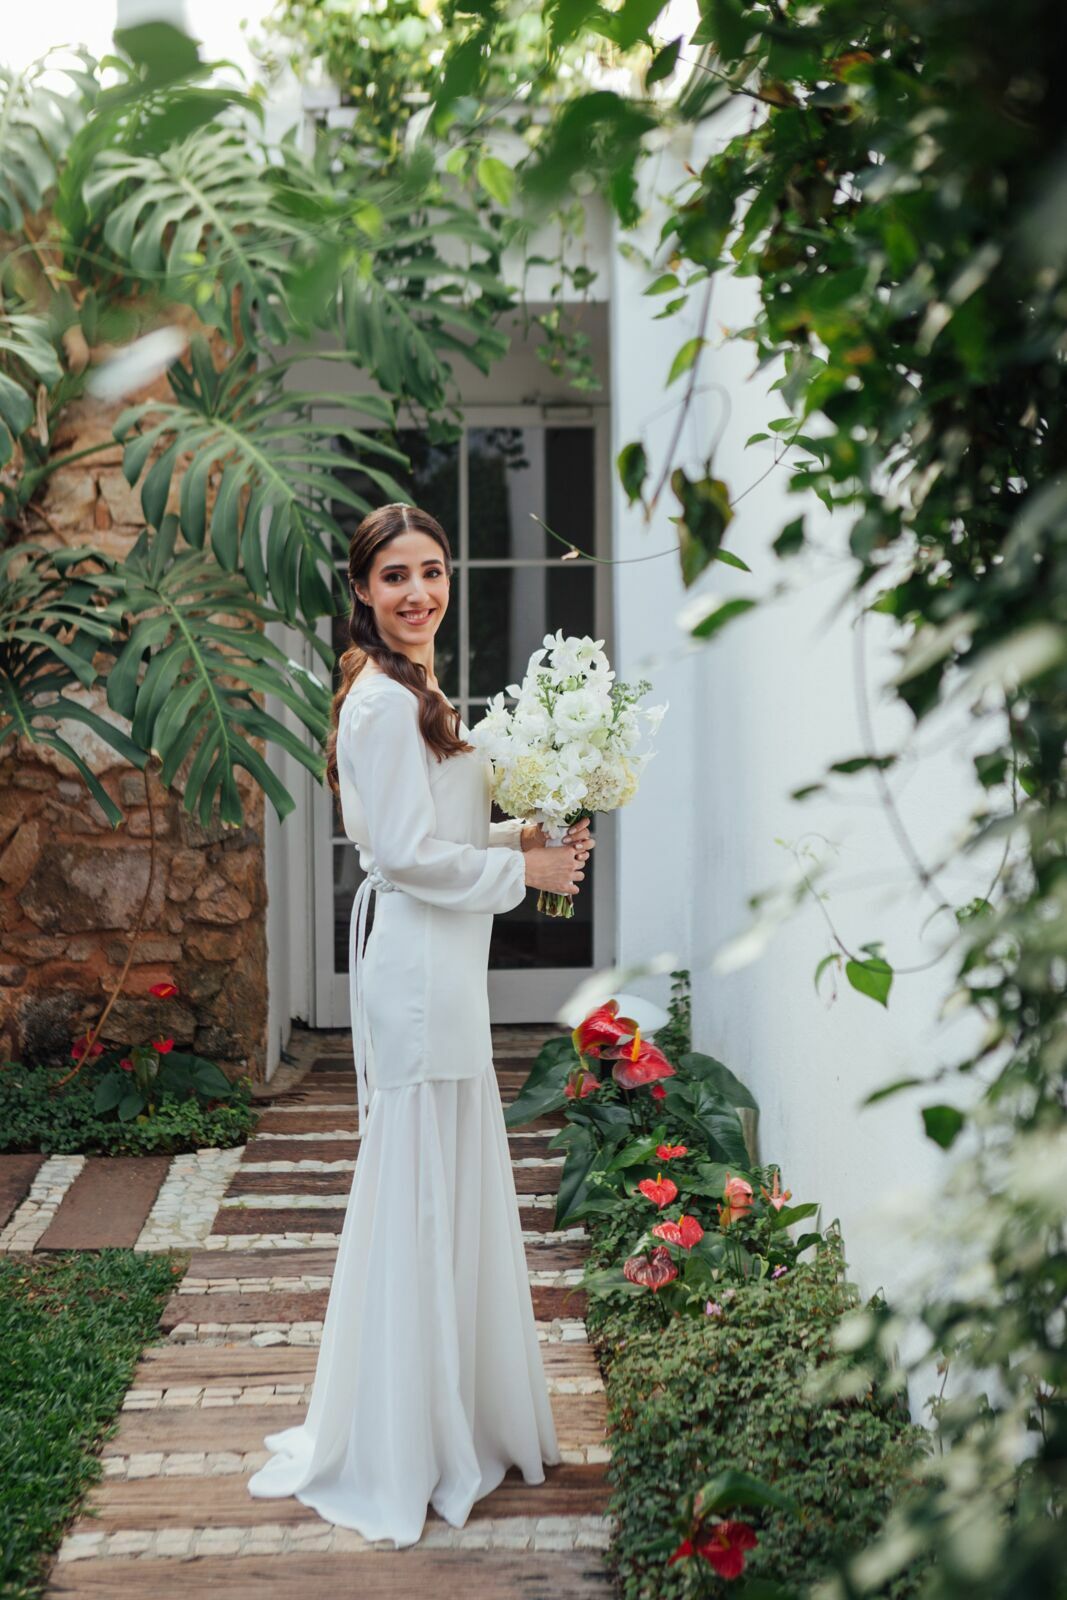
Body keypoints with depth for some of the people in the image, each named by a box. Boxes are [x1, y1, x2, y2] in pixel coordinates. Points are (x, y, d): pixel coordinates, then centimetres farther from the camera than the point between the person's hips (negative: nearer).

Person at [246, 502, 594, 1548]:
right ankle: (399, 1457, 10)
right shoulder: (385, 699, -15)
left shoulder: (413, 692, 17)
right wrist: (523, 869, -10)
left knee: (454, 1192, 16)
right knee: (418, 1198, -2)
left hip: (437, 965, 10)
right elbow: (408, 854, -20)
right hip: (416, 966, -10)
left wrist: (520, 834, 8)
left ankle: (455, 1417, 30)